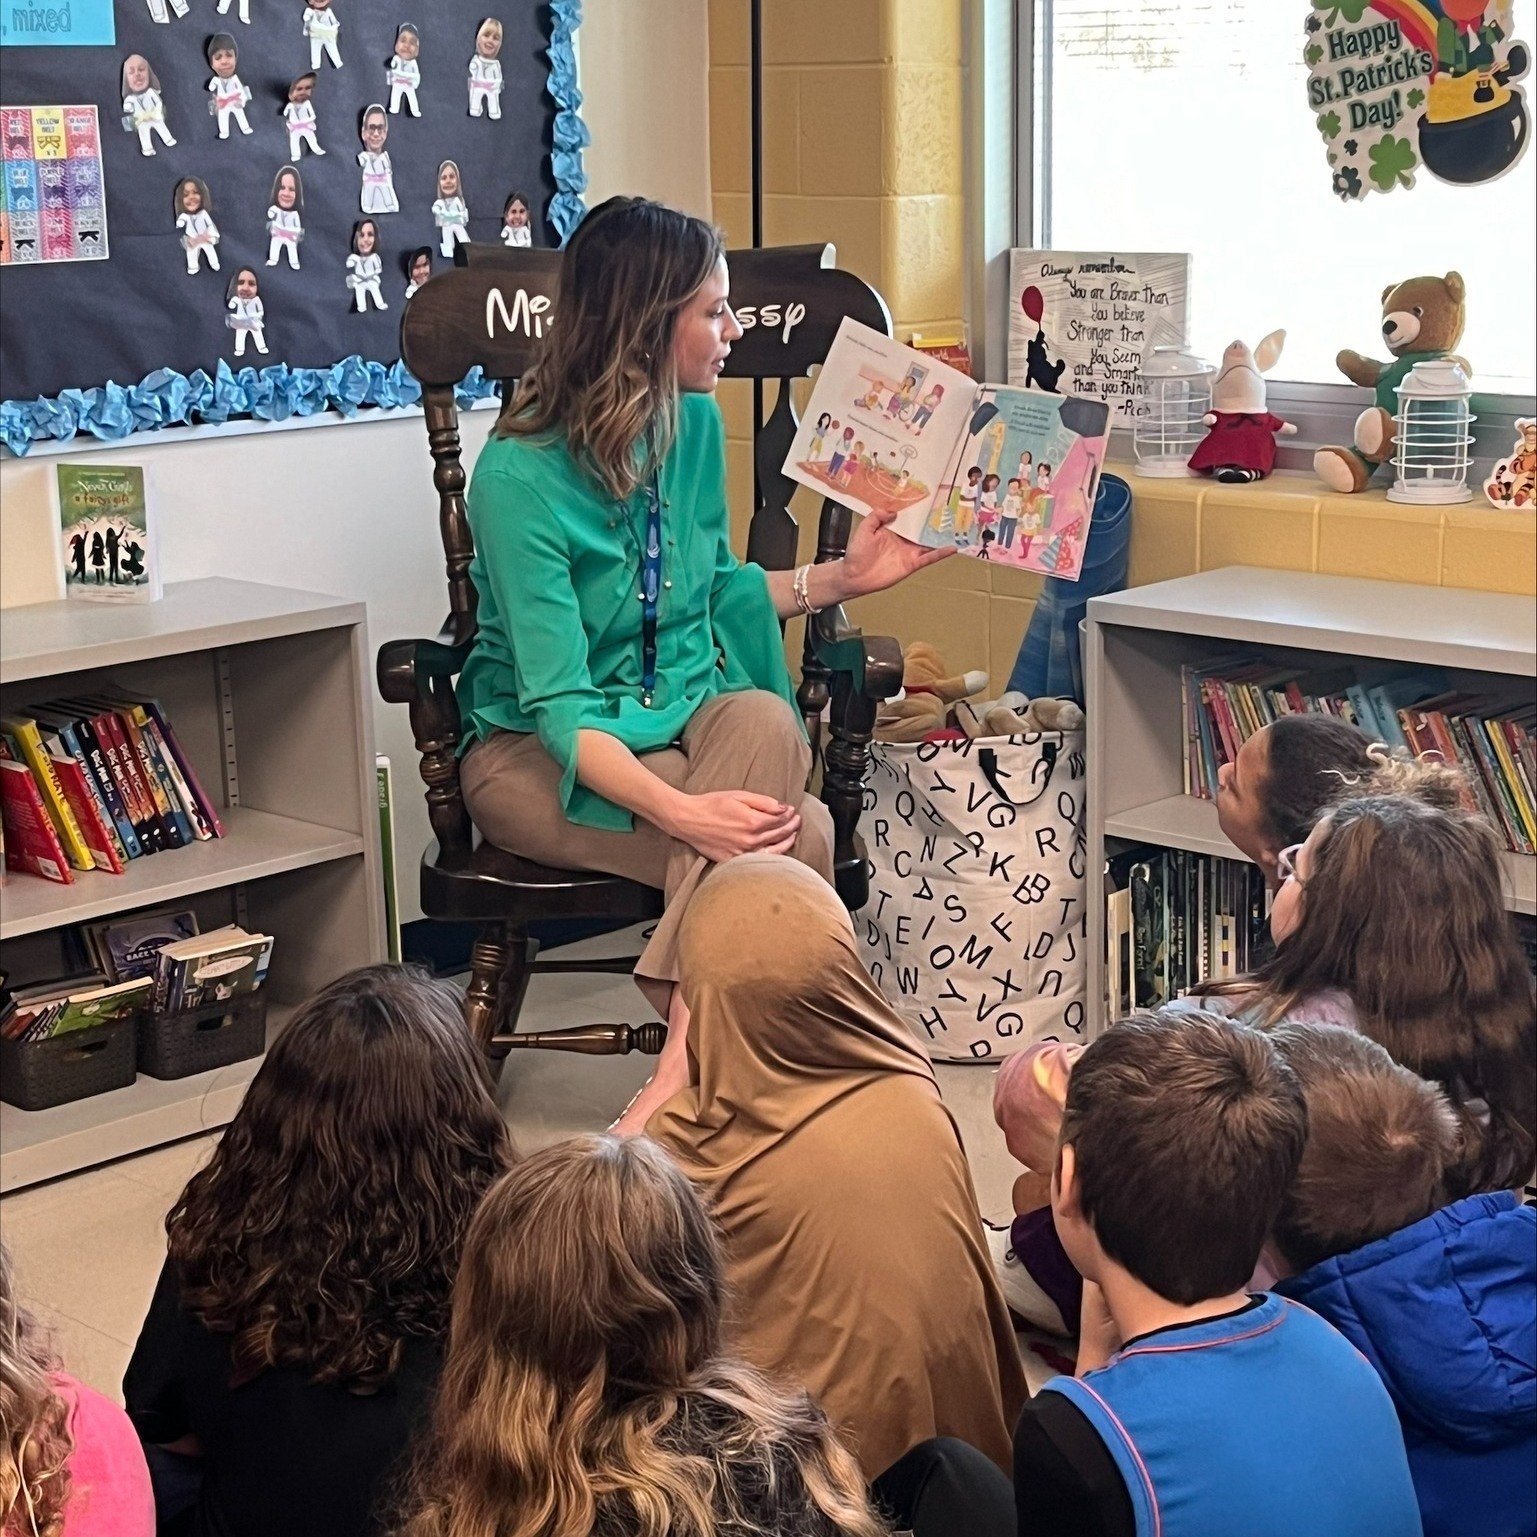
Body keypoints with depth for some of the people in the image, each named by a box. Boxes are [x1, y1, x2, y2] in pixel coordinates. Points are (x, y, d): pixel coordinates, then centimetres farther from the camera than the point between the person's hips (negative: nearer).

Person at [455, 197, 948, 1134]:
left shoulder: (696, 427, 5)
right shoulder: (521, 477, -18)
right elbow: (559, 707, -24)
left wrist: (841, 578, 13)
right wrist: (682, 812, -39)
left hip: (687, 714, 6)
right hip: (538, 754, -5)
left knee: (764, 719, -33)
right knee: (799, 834, -30)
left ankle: (684, 1066, -36)